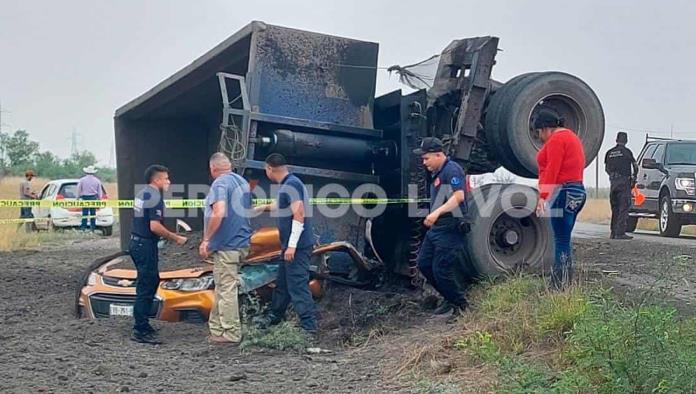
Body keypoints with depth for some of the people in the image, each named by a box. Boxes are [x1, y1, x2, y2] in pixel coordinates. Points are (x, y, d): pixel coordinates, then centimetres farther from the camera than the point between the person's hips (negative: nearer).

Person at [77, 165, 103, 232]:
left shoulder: (82, 180, -1)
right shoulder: (97, 180, 4)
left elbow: (78, 190, 2)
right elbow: (100, 191, 7)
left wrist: (78, 198, 11)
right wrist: (99, 199, 14)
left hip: (85, 197, -1)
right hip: (93, 197, 1)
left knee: (85, 213, 0)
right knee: (93, 213, 5)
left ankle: (83, 227, -2)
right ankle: (92, 227, 6)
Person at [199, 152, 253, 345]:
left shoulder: (220, 184, -14)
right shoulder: (243, 182, 12)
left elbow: (219, 213, -28)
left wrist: (206, 239, -20)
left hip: (226, 246, -9)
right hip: (242, 243, 9)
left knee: (226, 290, -1)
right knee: (223, 288, 17)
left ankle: (231, 333, 5)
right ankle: (216, 327, 25)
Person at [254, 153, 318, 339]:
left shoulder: (291, 185, -16)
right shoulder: (287, 185, 15)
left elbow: (299, 215, -24)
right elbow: (281, 205, 35)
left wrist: (292, 245, -25)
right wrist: (264, 207, 51)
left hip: (297, 246, -10)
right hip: (290, 245, 10)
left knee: (298, 287, -11)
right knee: (282, 283, 21)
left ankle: (309, 329, -10)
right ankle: (275, 317, 36)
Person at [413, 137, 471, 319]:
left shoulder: (452, 170, -14)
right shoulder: (436, 173, 16)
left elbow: (459, 196, -25)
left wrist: (437, 212, -32)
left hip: (450, 227, -10)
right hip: (436, 227, 10)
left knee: (442, 269, -8)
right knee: (424, 263, 12)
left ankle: (461, 305, 9)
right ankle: (450, 298, 24)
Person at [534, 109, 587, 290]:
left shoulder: (556, 139, -8)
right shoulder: (570, 136, 23)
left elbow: (552, 170, -18)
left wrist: (543, 196, -22)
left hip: (564, 193, -10)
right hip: (577, 191, 10)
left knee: (561, 241, -10)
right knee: (564, 241, 12)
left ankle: (559, 287, -9)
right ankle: (566, 284, 15)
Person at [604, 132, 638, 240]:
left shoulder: (610, 152, 11)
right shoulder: (626, 151, -4)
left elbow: (606, 168, 16)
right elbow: (635, 166, -3)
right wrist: (634, 178, 11)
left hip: (613, 182, 5)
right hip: (624, 181, -5)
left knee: (615, 208, 12)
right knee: (623, 208, -5)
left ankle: (613, 233, 12)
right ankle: (620, 233, -11)